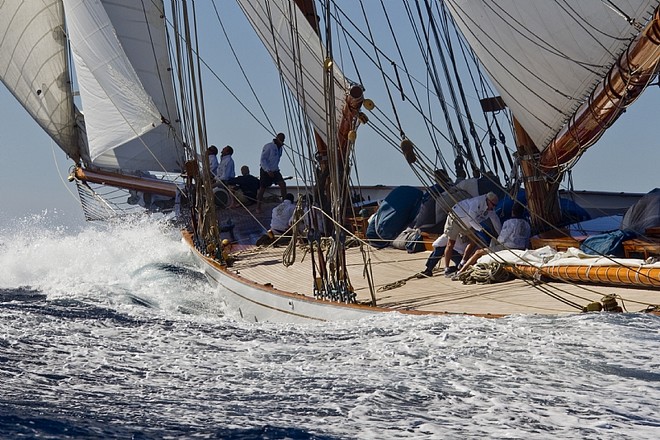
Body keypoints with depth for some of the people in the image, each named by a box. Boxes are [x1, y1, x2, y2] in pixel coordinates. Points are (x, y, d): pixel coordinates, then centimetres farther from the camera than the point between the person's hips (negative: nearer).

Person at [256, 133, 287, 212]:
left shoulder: (280, 148, 8)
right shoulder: (268, 146, -15)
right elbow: (263, 160, -17)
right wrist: (268, 171, -22)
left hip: (275, 170, 6)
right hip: (266, 171, -6)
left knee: (282, 184, -11)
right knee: (262, 188, -1)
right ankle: (258, 207, 10)